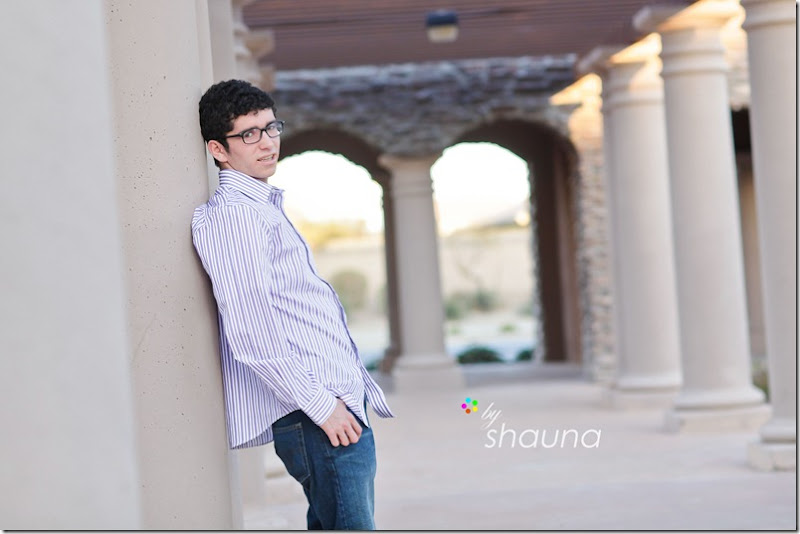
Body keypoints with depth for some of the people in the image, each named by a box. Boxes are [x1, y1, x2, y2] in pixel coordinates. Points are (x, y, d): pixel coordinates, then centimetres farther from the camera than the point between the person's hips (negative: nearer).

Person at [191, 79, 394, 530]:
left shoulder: (265, 206, 22)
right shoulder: (233, 214, -11)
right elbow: (252, 333, -20)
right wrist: (321, 404, -19)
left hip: (339, 404, 10)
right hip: (318, 417, -10)